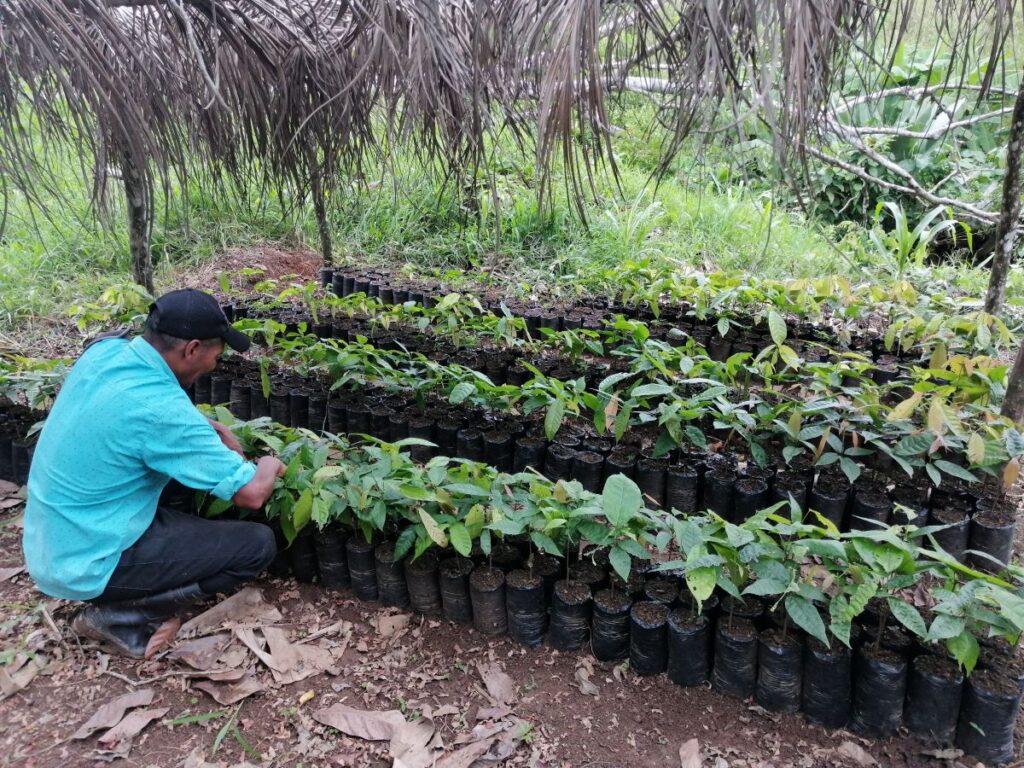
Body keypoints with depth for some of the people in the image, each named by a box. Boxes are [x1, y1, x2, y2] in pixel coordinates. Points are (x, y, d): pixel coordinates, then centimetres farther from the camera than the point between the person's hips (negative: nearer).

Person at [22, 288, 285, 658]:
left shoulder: (104, 350, -5)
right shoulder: (159, 408, -29)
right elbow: (251, 493, -22)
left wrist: (208, 430, 6)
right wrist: (269, 466, -1)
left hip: (48, 547, 9)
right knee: (258, 544, -8)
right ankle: (120, 615, -2)